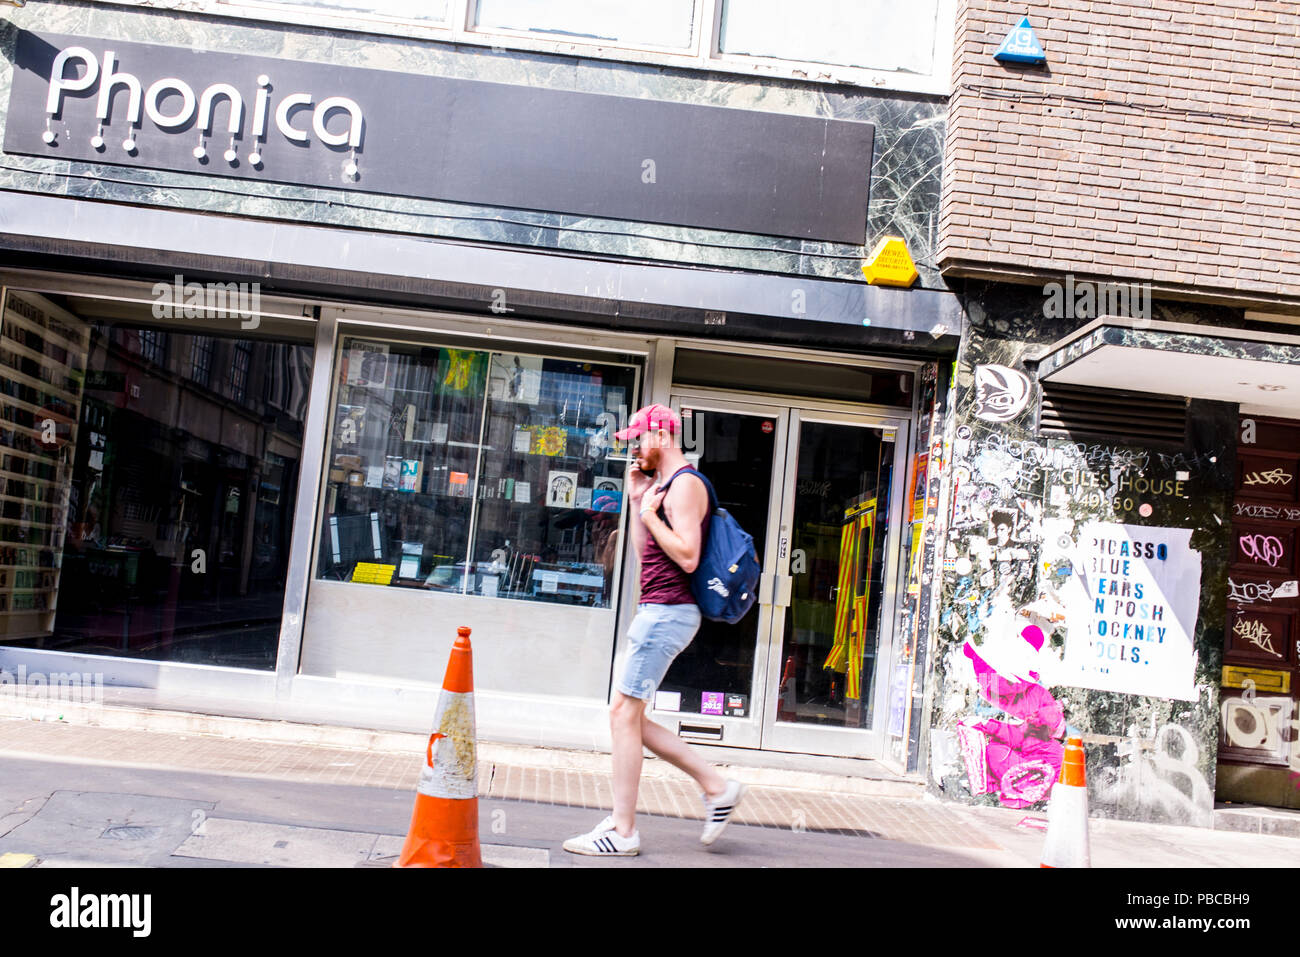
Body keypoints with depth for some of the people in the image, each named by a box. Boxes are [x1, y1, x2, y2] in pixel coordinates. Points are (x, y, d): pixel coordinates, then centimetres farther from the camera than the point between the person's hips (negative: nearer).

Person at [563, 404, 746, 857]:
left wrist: (649, 513, -13)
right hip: (657, 612, 11)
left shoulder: (684, 484, -12)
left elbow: (687, 557, -22)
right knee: (627, 716, 12)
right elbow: (644, 554, 19)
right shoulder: (662, 485, 19)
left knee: (624, 715, -6)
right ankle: (716, 785, 17)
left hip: (667, 612, -11)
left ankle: (622, 833, 3)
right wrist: (636, 501, 12)